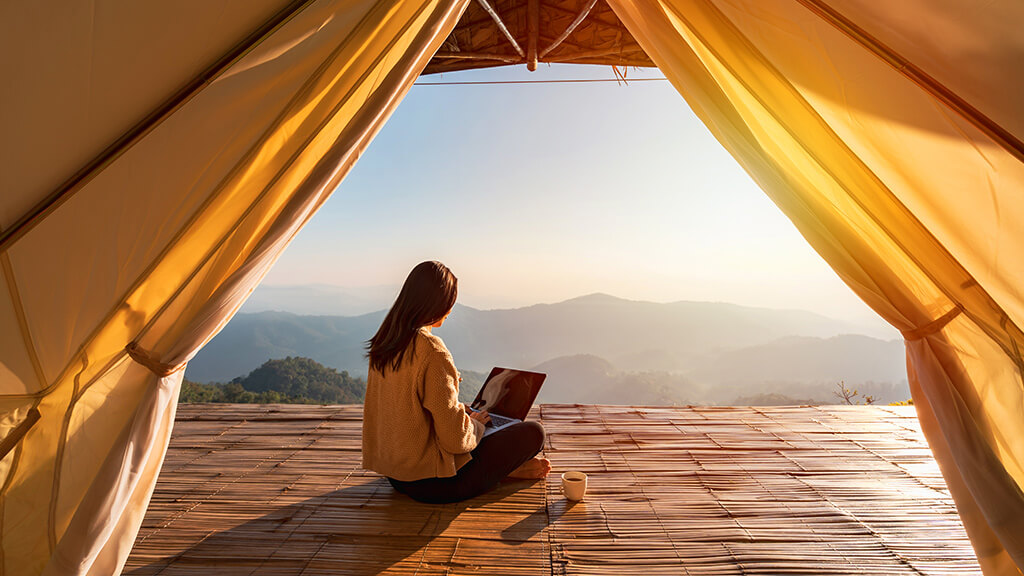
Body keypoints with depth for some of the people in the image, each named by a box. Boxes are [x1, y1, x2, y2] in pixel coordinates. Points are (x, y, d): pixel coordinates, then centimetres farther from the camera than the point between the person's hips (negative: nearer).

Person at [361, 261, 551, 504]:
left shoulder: (384, 340, 0)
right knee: (533, 432, -6)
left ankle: (505, 465, 18)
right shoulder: (432, 351, -26)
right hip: (432, 483, -9)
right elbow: (456, 439, -24)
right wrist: (476, 424, -2)